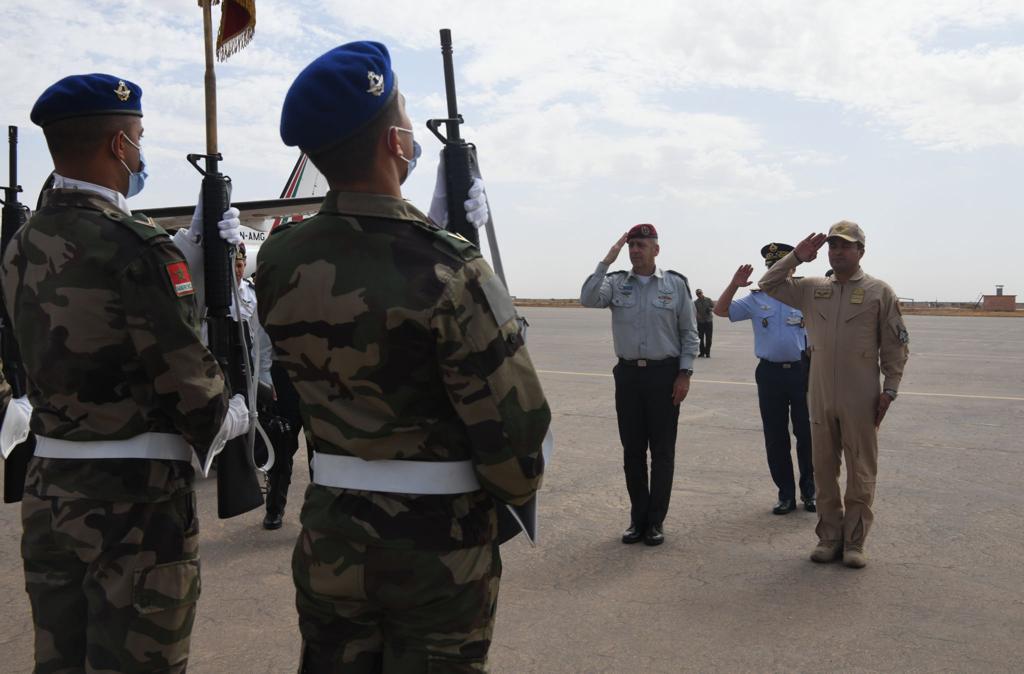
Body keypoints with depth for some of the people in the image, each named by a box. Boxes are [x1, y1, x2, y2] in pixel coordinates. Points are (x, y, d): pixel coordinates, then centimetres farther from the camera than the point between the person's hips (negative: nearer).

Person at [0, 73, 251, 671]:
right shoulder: (134, 245, -20)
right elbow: (186, 372, -17)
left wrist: (192, 248, 11)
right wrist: (232, 417, 2)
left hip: (48, 488, 8)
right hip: (137, 496, -8)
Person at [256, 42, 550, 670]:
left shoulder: (277, 261, -5)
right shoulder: (448, 269, -22)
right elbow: (513, 426, -22)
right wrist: (514, 488, 2)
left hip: (329, 538, 5)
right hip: (440, 547, -4)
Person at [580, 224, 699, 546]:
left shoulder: (676, 284, 0)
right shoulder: (616, 283, 3)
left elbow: (689, 332, 2)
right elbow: (588, 299, -16)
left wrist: (685, 373, -5)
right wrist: (607, 261, -15)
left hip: (665, 374, -2)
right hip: (628, 374, 2)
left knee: (662, 451, 4)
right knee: (632, 450, 9)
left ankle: (655, 521, 16)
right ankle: (638, 518, 22)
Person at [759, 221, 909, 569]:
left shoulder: (879, 292, -1)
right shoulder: (812, 289, 10)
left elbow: (895, 345, -1)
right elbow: (769, 285, 11)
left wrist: (889, 389, -6)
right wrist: (796, 256, 2)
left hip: (860, 400, -4)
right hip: (821, 397, 4)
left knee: (860, 472, 4)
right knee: (824, 470, 10)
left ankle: (854, 542, 15)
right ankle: (829, 537, 21)